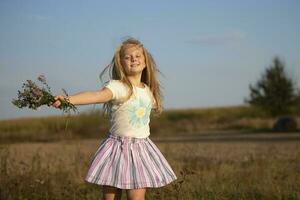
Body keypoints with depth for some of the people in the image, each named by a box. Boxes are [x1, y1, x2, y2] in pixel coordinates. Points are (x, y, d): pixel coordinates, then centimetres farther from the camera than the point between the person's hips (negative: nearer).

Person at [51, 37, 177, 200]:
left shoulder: (148, 91, 9)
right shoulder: (117, 86, -12)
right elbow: (98, 95, -31)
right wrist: (68, 100, -45)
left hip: (141, 149, 4)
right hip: (118, 148, -4)